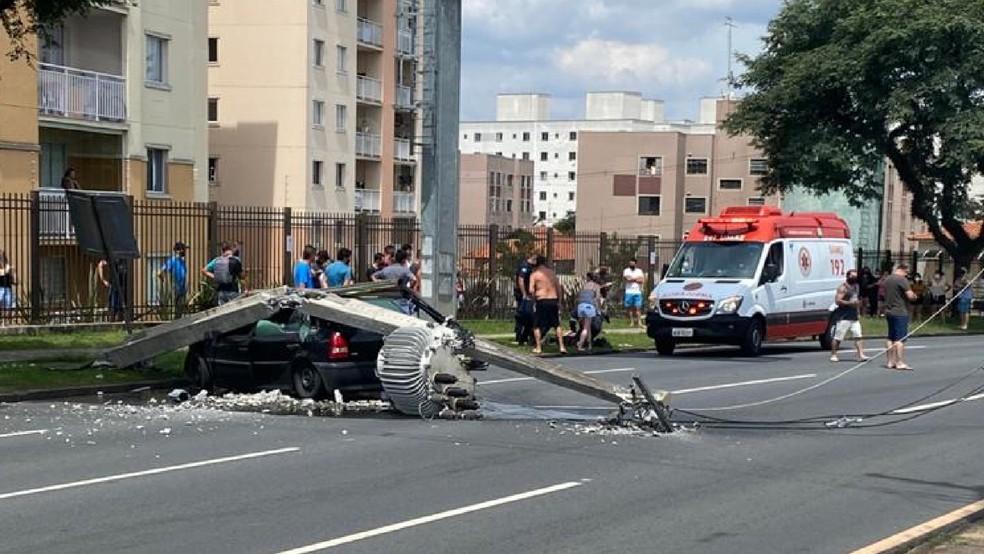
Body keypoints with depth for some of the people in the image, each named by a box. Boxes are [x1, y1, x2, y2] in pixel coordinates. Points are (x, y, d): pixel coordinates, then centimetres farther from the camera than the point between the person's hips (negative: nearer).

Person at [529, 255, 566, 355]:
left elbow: (531, 290, -11)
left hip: (541, 301, -4)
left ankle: (538, 348, 4)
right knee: (557, 325, 15)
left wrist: (534, 299, 5)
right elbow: (559, 288, 10)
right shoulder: (552, 273, 11)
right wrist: (559, 301, 16)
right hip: (553, 300, 4)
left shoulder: (534, 274, -1)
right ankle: (562, 346, 9)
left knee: (537, 325, 9)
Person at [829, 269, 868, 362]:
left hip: (854, 317, 7)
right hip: (844, 317, -7)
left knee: (857, 336, -3)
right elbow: (837, 301, -16)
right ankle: (833, 355, 6)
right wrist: (850, 303, -22)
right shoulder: (843, 287, -8)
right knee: (838, 337, -2)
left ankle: (861, 355, -7)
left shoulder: (856, 286, 17)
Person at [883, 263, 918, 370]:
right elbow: (910, 296, -19)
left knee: (891, 338, 13)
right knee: (900, 339, -5)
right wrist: (914, 296, 1)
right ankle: (900, 363, -6)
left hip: (889, 312, 8)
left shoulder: (886, 279, 10)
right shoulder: (902, 280, -15)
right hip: (900, 312, -8)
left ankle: (890, 362, 15)